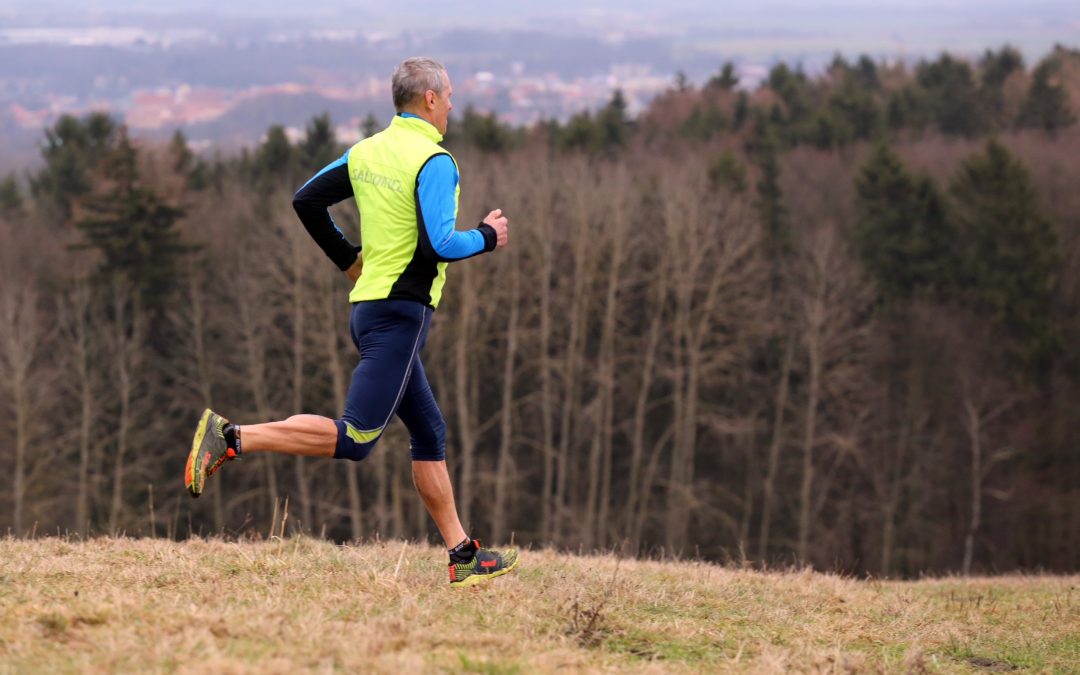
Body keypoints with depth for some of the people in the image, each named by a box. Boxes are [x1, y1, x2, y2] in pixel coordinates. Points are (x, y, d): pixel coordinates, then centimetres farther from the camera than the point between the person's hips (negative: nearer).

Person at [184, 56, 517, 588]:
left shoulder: (368, 151, 10)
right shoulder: (433, 162, -14)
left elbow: (306, 200, 14)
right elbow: (438, 245, -22)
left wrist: (348, 259, 22)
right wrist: (487, 237, -4)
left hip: (369, 302, 10)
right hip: (401, 310, -10)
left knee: (429, 433, 13)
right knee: (353, 439, -12)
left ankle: (464, 557, 15)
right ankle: (233, 439, -19)